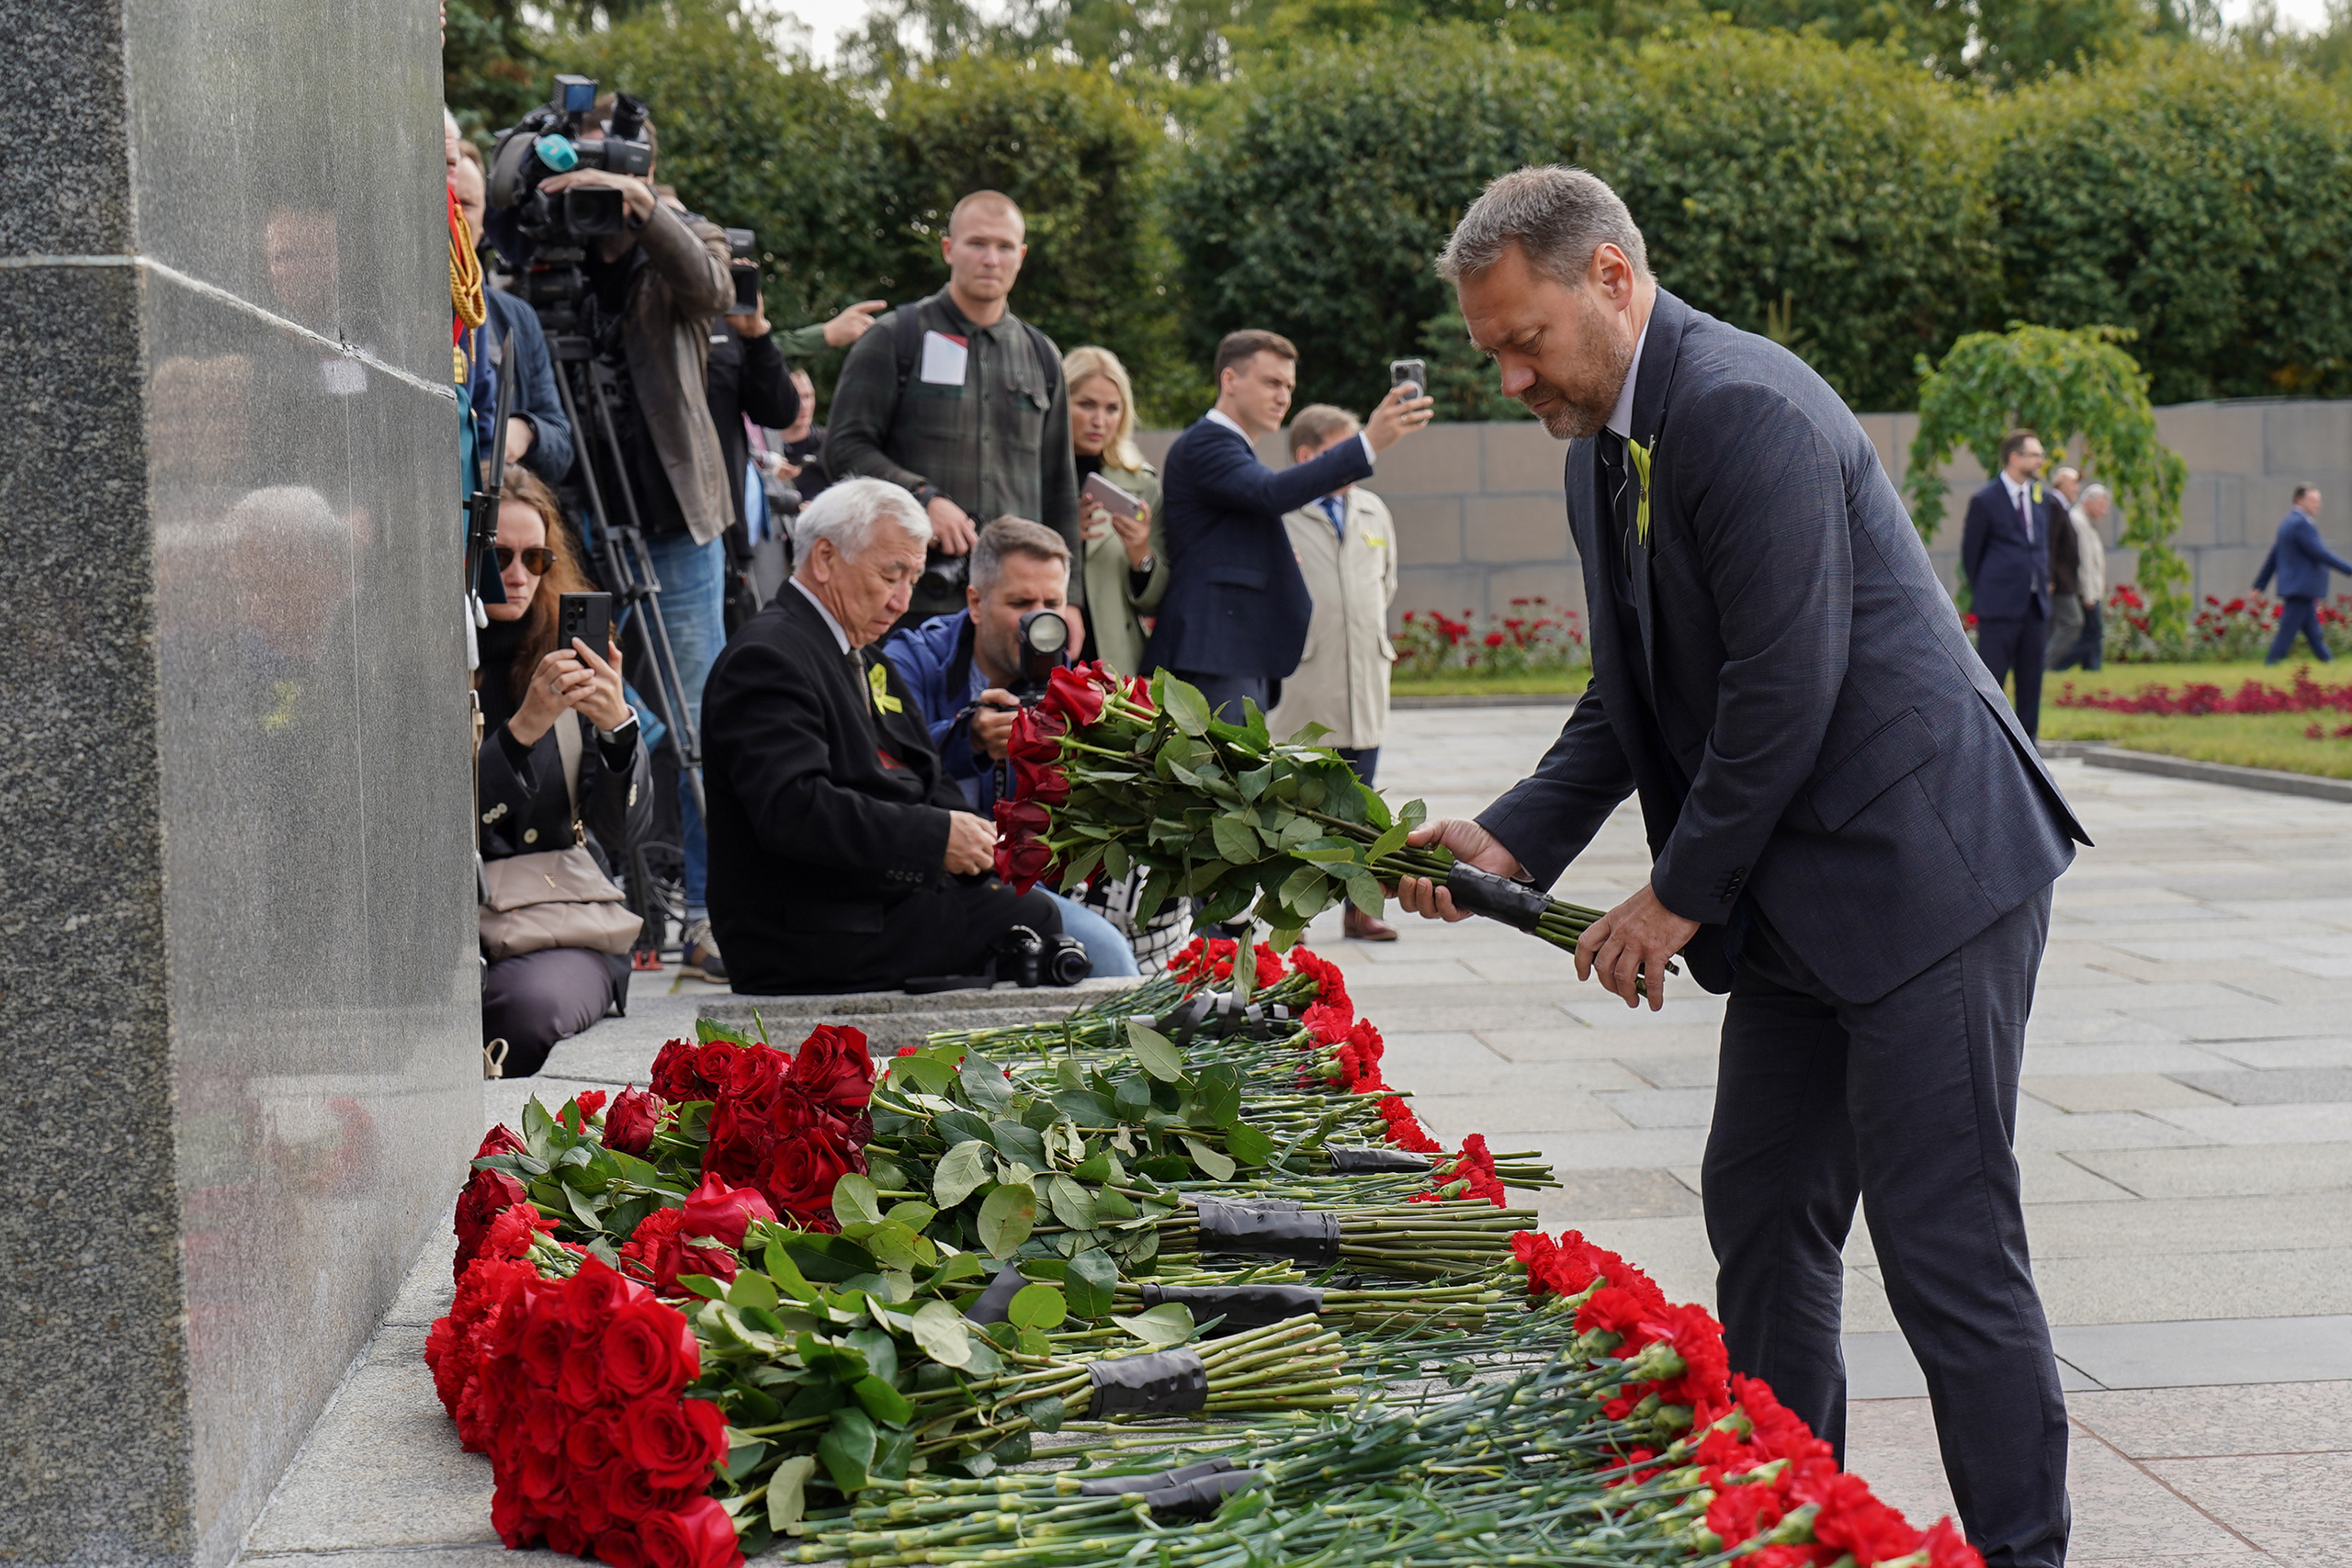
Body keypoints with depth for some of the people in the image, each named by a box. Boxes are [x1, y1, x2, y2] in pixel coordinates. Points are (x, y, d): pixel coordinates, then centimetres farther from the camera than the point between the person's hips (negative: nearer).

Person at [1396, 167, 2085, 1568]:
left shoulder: (1746, 410, -19)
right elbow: (1631, 699, 17)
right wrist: (1511, 842, 3)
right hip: (1792, 902, 10)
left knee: (1946, 1246, -7)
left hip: (1927, 872, -10)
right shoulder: (1606, 450, 12)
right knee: (1762, 1222, 13)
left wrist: (1679, 899, -13)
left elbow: (1786, 693, -22)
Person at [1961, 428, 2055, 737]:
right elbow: (1970, 552, 2)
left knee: (2031, 680, 7)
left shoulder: (2039, 496, 13)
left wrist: (2043, 582, 12)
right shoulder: (1985, 500, -5)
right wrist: (1981, 593, 5)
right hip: (2000, 607, -6)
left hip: (2035, 604, 6)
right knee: (1989, 680, -5)